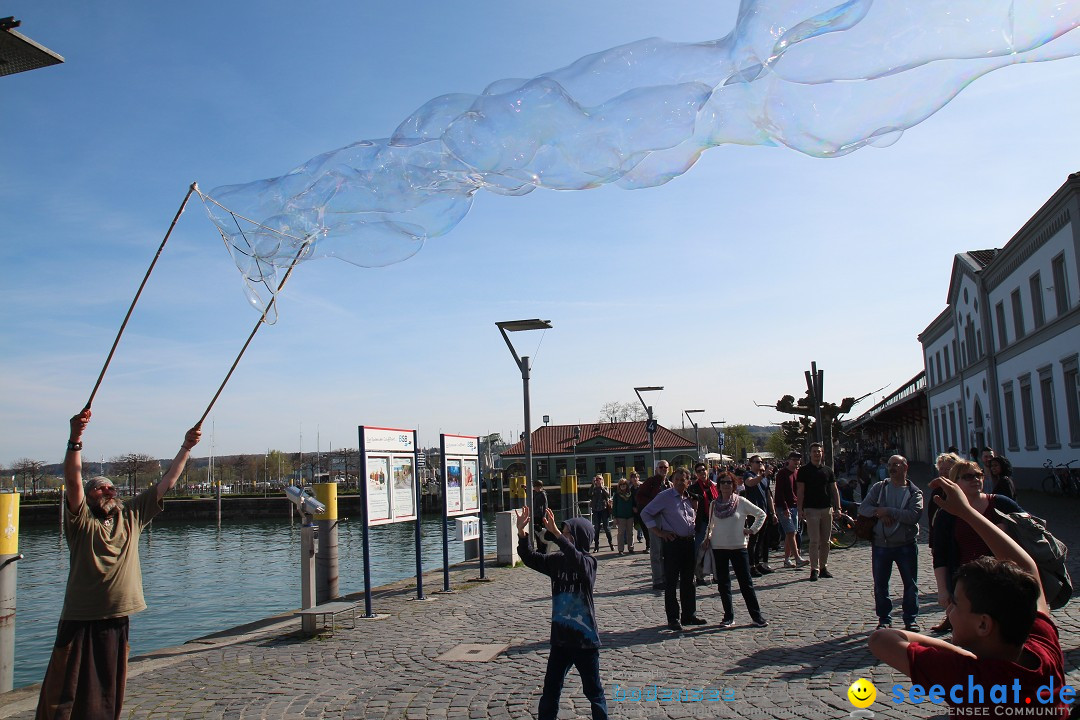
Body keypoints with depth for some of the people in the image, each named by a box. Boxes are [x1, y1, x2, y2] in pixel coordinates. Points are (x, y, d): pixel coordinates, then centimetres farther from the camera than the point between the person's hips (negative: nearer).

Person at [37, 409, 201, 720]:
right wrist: (75, 439, -30)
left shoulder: (132, 516, 10)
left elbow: (166, 482, 10)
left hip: (117, 619, 4)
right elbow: (72, 480, -18)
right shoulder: (82, 521, -2)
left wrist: (186, 448, 7)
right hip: (80, 620, -4)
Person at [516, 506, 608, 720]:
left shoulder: (588, 562, -14)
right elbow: (530, 558, -3)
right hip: (560, 637, 5)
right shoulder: (556, 560, 2)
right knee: (550, 689, 12)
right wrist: (521, 533, -17)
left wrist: (555, 533, -46)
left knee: (593, 690, 9)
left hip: (584, 638, -5)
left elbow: (575, 557, -36)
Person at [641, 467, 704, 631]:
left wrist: (694, 505, 6)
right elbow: (645, 513, -7)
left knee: (688, 580, 13)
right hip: (672, 542, -6)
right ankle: (673, 618, 6)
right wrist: (659, 532, -10)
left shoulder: (689, 498, 11)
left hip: (689, 542, 6)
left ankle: (689, 615, 24)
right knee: (671, 582, -1)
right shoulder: (665, 496, -7)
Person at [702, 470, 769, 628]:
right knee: (723, 583, 7)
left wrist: (752, 530, -1)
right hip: (718, 548, 3)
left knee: (746, 583, 0)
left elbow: (761, 514, 4)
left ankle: (756, 616, 7)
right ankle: (728, 616, 16)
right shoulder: (714, 504, 4)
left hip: (738, 547, -3)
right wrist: (707, 538, 2)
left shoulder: (741, 502, -5)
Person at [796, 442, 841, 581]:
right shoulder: (804, 470, 1)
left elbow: (834, 490, 13)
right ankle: (814, 569, -3)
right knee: (814, 541, -6)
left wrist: (837, 507, 4)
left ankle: (823, 567, 16)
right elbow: (800, 491, -2)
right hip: (811, 509, -4)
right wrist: (800, 509, -8)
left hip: (827, 509, 4)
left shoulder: (828, 470, 11)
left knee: (825, 541, 8)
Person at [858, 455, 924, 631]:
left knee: (910, 584, 5)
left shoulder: (914, 492, -1)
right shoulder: (879, 487, 6)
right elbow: (863, 508, -1)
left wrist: (887, 511, -18)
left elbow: (914, 516, -17)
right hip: (881, 544, 2)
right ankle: (884, 619, 19)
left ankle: (910, 619, 19)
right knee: (880, 584, 7)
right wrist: (879, 513, -19)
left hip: (906, 545, -2)